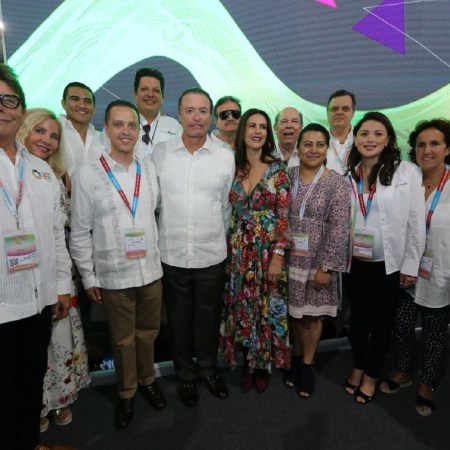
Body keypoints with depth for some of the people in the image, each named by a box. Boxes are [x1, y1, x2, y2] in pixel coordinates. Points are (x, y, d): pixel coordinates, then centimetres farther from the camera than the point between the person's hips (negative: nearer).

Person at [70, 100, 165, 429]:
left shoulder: (150, 169, 0)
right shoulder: (88, 176, -8)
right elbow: (79, 233, -4)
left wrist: (163, 255, 8)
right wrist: (89, 278, -3)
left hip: (151, 270, 3)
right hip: (113, 275, -2)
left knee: (148, 332, 19)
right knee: (123, 339, 14)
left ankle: (147, 380, 43)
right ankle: (126, 393, 37)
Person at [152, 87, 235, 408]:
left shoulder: (226, 157, -1)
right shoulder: (160, 153, -2)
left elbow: (227, 205, 5)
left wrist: (219, 237, 8)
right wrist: (164, 236, 5)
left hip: (212, 255, 0)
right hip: (172, 254, 0)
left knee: (209, 317, 15)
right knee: (179, 318, 15)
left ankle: (208, 368, 40)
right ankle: (185, 374, 37)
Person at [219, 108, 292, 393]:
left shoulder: (277, 169, -4)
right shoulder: (233, 167, 4)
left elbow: (284, 216, -7)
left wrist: (278, 255, -12)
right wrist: (228, 247, 3)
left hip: (269, 249, -2)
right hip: (239, 250, 3)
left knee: (267, 306, 8)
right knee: (242, 306, 11)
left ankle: (263, 364, 30)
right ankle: (247, 362, 32)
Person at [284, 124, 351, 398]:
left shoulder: (337, 183, -8)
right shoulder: (287, 177, 2)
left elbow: (340, 229, -11)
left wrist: (326, 267, -14)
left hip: (318, 262, -2)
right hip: (290, 259, 3)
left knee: (313, 315, 11)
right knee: (294, 313, 15)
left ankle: (307, 364, 32)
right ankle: (296, 358, 37)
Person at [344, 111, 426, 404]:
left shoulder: (407, 172, -10)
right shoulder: (348, 174, 1)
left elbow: (416, 222, -8)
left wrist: (411, 265, -8)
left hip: (389, 263, -3)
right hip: (356, 261, 3)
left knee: (382, 321, 11)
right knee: (358, 317, 17)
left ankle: (371, 376, 31)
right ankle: (357, 368, 37)